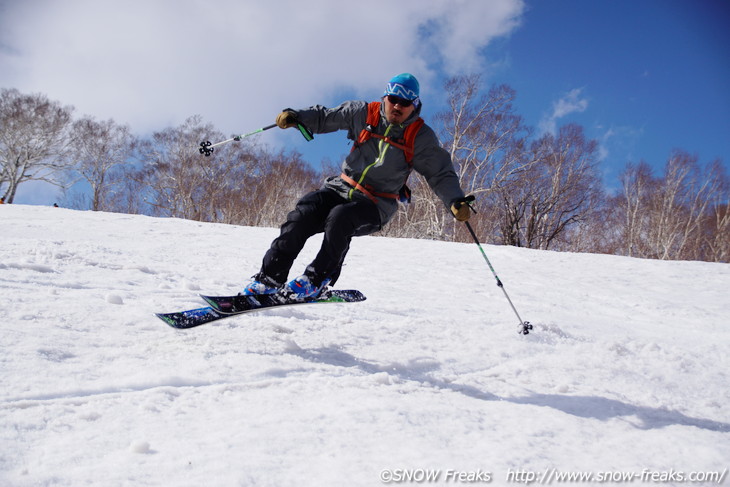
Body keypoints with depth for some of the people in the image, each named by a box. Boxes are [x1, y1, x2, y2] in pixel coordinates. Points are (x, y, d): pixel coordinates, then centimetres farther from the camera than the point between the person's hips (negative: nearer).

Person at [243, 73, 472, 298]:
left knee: (339, 217, -33)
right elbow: (325, 118, 9)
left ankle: (316, 281, -18)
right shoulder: (363, 114, 3)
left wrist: (456, 202, -17)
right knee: (302, 215, -21)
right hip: (342, 187, 3)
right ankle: (270, 278, -15)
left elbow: (441, 174, -1)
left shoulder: (421, 137, -2)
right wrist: (296, 117, -8)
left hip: (376, 204, -3)